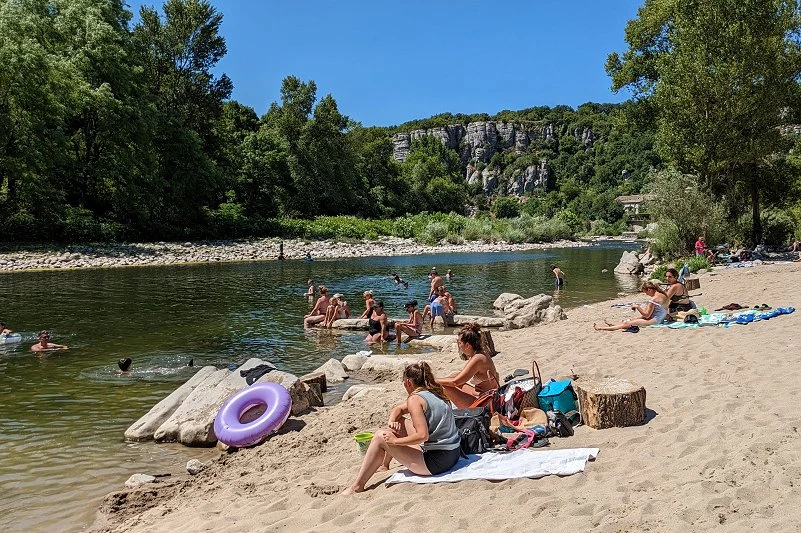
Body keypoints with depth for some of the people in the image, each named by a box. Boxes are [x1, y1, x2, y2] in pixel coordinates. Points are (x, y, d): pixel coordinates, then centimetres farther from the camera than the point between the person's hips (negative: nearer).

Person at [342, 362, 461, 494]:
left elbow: (423, 435, -24)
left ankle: (357, 486, 3)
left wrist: (395, 440, -13)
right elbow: (398, 409, 22)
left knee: (380, 437, -4)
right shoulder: (434, 393, 12)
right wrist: (391, 422, 3)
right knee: (398, 422, 21)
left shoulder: (415, 399, -15)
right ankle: (384, 465, 39)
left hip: (436, 462, -9)